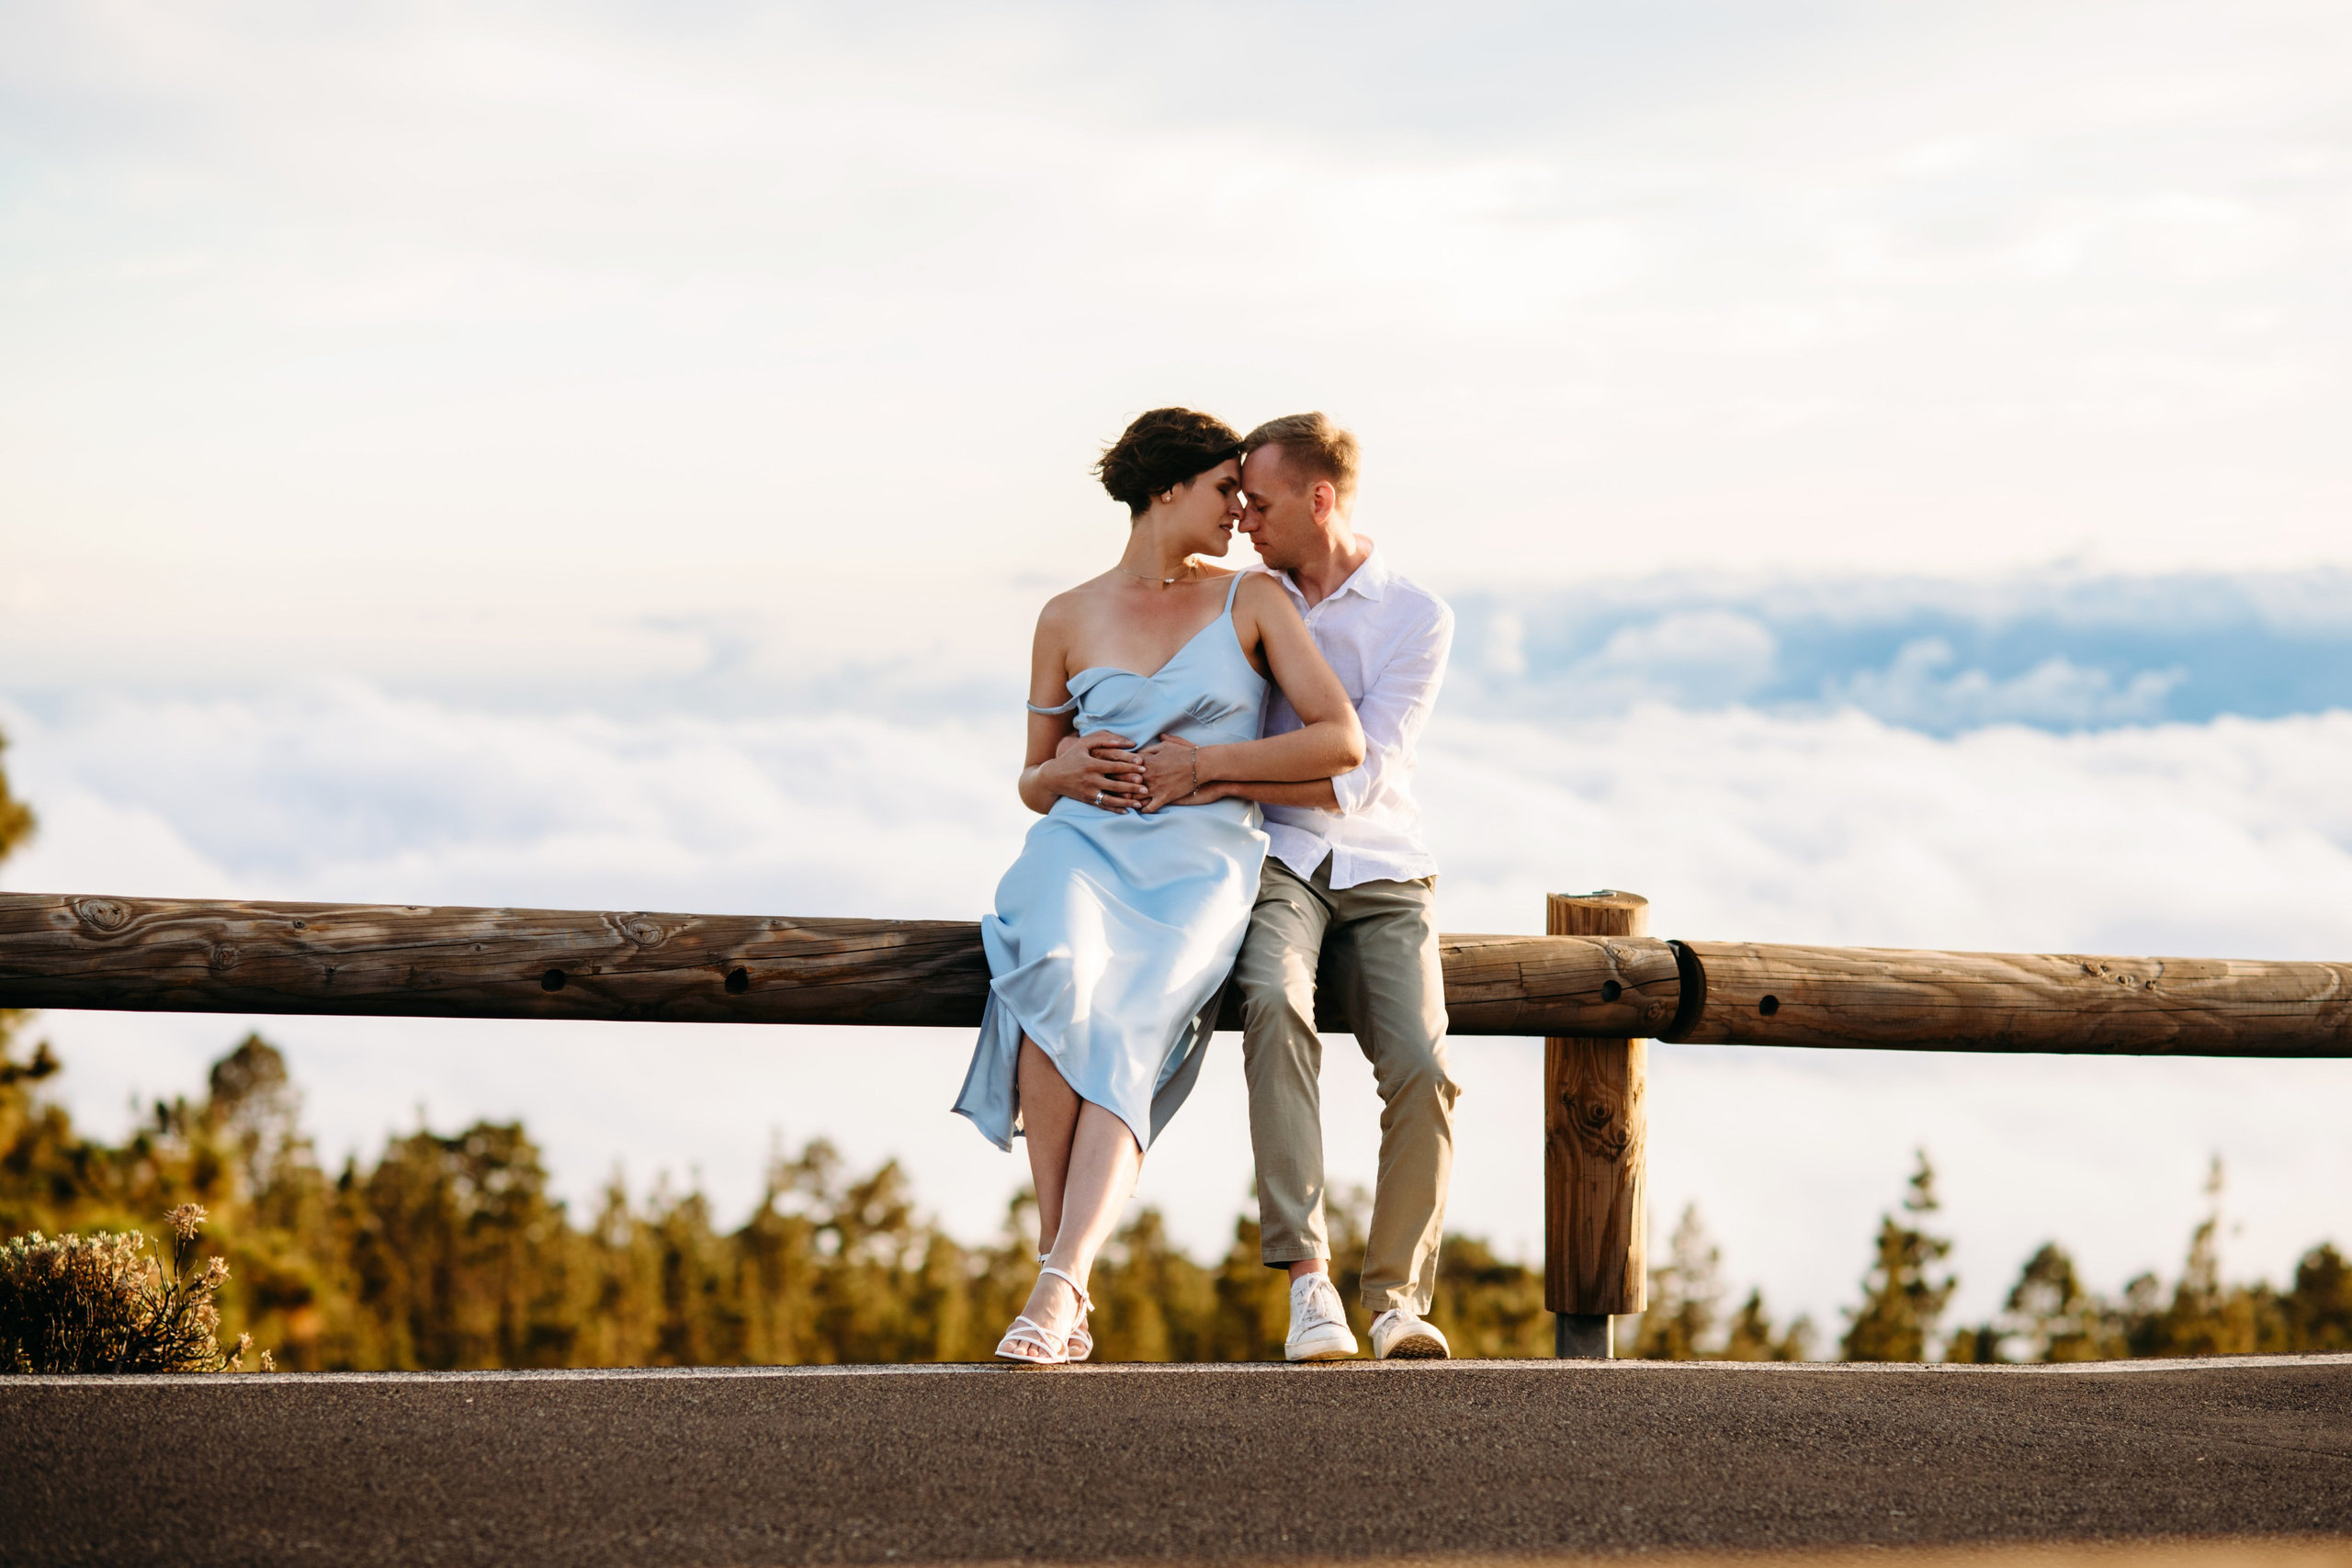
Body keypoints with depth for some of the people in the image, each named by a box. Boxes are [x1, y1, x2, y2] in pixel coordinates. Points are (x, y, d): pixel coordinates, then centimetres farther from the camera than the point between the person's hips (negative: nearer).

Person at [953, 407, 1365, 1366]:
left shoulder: (1252, 600, 12)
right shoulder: (1068, 619, 15)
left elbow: (1342, 741, 3)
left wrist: (1201, 765, -5)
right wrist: (1064, 769, -2)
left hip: (1198, 864, -1)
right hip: (1083, 848, 1)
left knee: (1123, 1034, -32)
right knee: (1058, 980, -36)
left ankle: (1059, 1287, -44)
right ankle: (1062, 1279, -32)